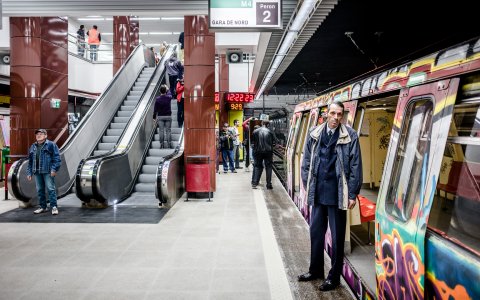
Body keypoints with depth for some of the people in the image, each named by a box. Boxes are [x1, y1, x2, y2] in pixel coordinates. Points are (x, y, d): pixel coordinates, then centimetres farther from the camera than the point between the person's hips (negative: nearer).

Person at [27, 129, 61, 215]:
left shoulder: (51, 145, -2)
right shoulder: (33, 147, 17)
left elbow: (56, 157, -8)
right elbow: (30, 161, 20)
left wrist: (54, 169, -16)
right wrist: (29, 172, 15)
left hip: (47, 171, -6)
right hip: (37, 172, 6)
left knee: (51, 189, -7)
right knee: (40, 190, 10)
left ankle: (54, 207, -4)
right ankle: (43, 207, 19)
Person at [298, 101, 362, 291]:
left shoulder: (350, 136, -5)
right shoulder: (315, 135, 5)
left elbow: (355, 167, -5)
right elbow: (306, 163, 10)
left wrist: (352, 194, -7)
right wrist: (308, 187, 7)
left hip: (337, 194, -4)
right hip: (318, 193, 4)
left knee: (337, 236, 7)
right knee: (315, 231, 15)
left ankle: (334, 277, 21)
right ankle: (315, 270, 33)